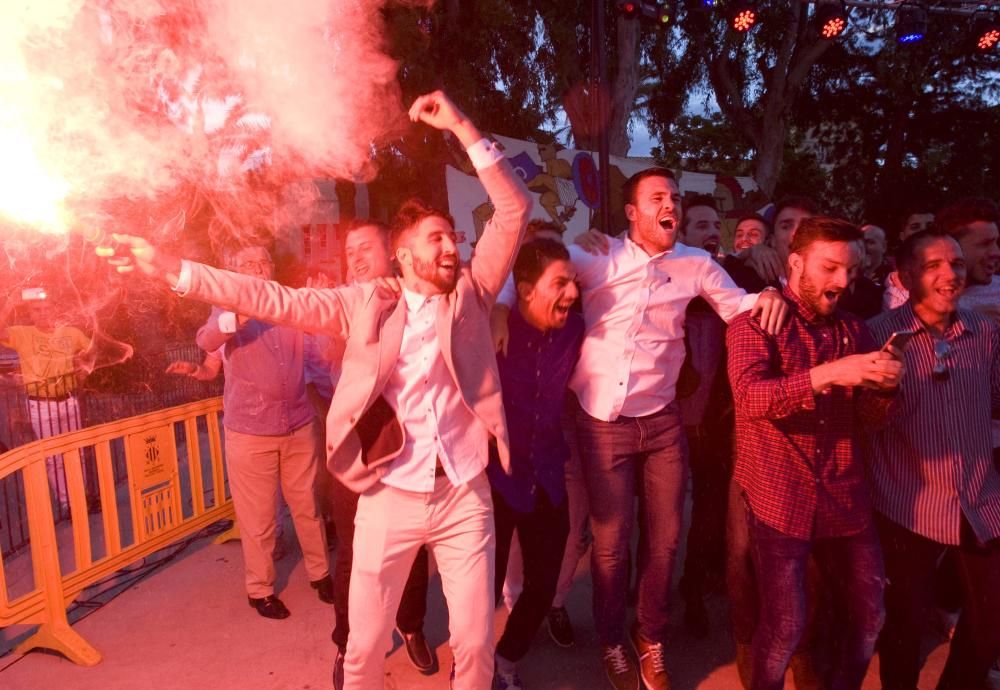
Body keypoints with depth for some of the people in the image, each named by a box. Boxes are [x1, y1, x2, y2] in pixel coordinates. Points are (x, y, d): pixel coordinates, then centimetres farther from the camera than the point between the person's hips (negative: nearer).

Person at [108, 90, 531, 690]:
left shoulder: (471, 292, 3)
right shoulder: (365, 303, 2)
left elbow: (515, 212, -3)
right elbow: (276, 300, 0)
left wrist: (463, 128, -9)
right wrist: (174, 270, -4)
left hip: (465, 495, 1)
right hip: (390, 499, 0)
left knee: (476, 642, 11)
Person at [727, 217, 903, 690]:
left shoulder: (852, 329, 11)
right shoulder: (755, 322, -6)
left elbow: (868, 418, 8)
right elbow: (750, 398, -22)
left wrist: (885, 387, -14)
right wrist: (827, 374, -32)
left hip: (844, 496, 6)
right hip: (779, 497, -5)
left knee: (868, 617, 16)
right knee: (785, 626, 1)